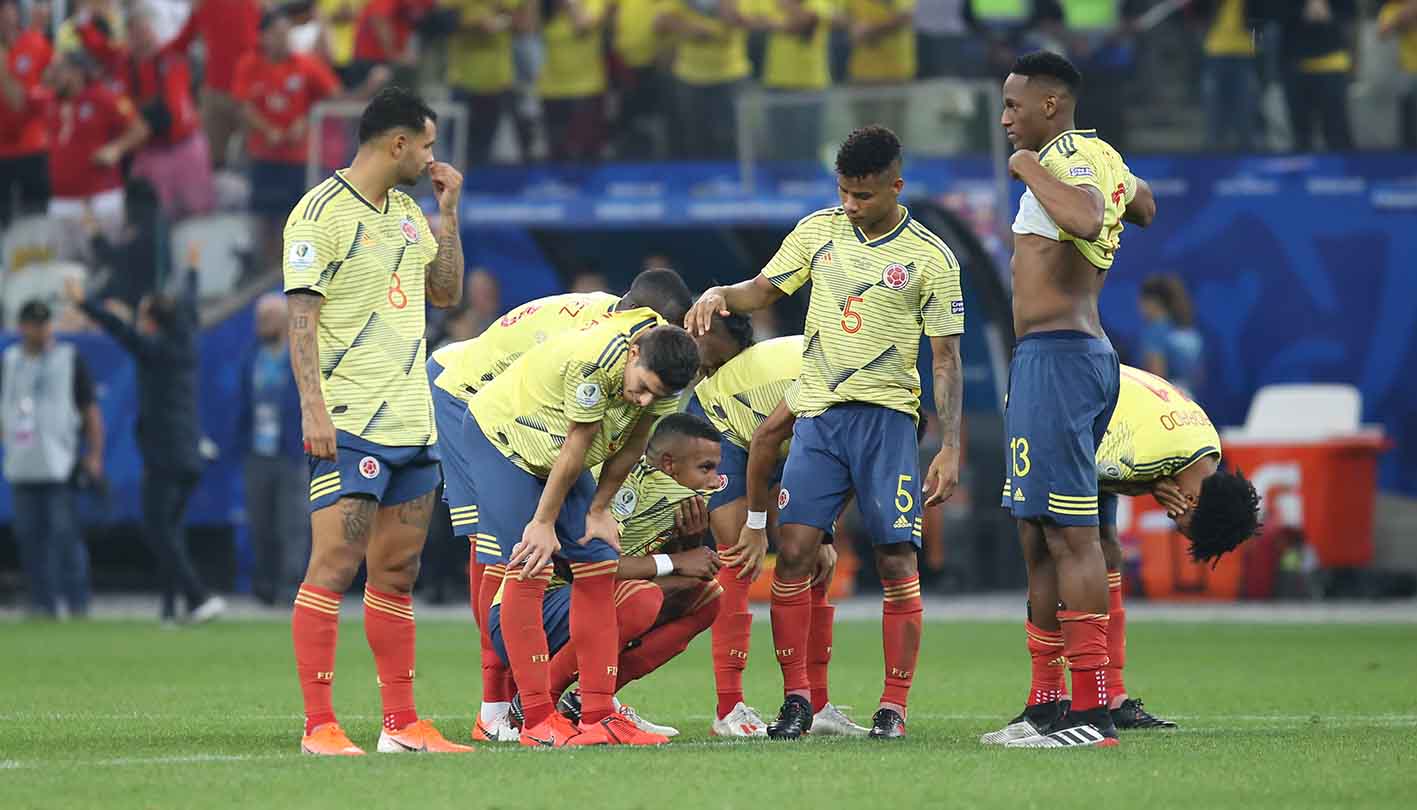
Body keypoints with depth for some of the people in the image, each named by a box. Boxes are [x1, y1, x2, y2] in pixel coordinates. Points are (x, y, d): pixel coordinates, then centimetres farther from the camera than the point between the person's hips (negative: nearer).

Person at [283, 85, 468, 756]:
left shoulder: (407, 212, 15)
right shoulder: (321, 213, -9)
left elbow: (446, 293, 22)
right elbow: (302, 317, -12)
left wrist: (448, 211, 13)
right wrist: (313, 407, -19)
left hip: (413, 423, 8)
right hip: (349, 425, -8)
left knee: (397, 574, 9)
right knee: (333, 570, -9)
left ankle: (401, 724, 11)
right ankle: (319, 727, -9)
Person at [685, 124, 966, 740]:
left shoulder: (931, 259, -1)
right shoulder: (818, 231, 8)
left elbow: (946, 360, 0)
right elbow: (764, 289, 15)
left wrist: (950, 447, -6)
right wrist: (722, 295, -8)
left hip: (887, 416, -3)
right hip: (817, 413, 3)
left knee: (896, 561, -6)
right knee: (794, 551, -7)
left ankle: (894, 707, 1)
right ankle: (796, 699, 1)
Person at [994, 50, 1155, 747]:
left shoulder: (1072, 154, -11)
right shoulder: (1104, 160, 17)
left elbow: (1087, 219, -34)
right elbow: (1143, 207, 40)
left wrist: (1031, 168, -19)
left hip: (1054, 354, -10)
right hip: (1087, 349, 10)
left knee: (1070, 533, -12)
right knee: (1039, 533, 13)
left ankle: (1093, 712, -16)